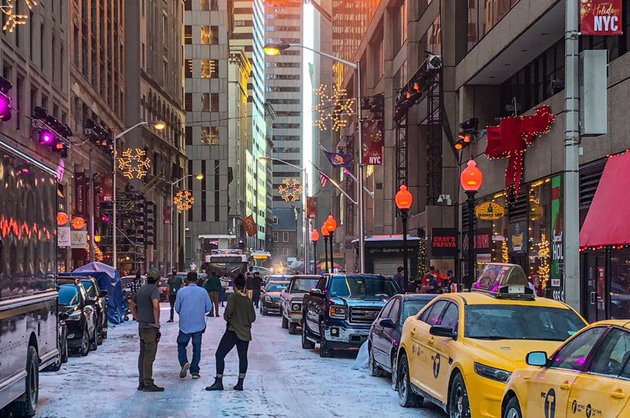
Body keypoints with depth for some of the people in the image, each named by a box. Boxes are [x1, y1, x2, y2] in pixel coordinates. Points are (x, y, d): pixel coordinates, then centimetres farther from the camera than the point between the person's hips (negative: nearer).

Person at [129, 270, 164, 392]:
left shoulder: (141, 290, 16)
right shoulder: (154, 290, -11)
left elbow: (132, 306, 27)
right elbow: (156, 305, -28)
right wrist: (157, 322, -21)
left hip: (142, 326, 9)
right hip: (150, 327, -9)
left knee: (143, 355, 12)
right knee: (149, 356, -7)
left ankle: (142, 382, 16)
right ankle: (148, 384, -8)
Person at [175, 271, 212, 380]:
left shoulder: (181, 291, -5)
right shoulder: (203, 291, -2)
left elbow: (177, 308, 0)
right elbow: (209, 307, 1)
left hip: (185, 324, -1)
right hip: (199, 325, 1)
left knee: (181, 345, 12)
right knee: (197, 348, 9)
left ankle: (184, 363, -13)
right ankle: (195, 371, 9)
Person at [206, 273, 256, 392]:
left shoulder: (233, 297, -9)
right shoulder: (248, 300, 7)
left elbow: (229, 310, -22)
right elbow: (253, 318, 7)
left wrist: (226, 316, -2)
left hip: (233, 332, -5)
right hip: (245, 333, 6)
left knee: (219, 355, 0)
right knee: (243, 357, 12)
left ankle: (218, 382, -6)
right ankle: (240, 383, 10)